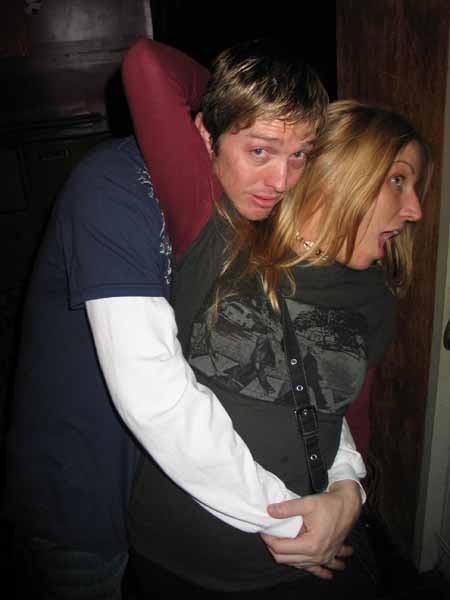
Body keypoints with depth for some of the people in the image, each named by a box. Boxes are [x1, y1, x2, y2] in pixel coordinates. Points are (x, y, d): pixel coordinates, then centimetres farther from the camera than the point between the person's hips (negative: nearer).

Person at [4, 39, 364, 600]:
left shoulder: (261, 208, -4)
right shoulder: (116, 186, -26)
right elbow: (149, 390, -36)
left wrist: (345, 476, -15)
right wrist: (286, 517, -28)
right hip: (80, 508, -5)